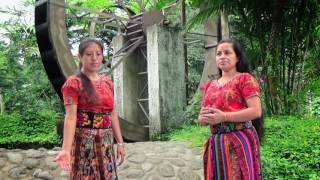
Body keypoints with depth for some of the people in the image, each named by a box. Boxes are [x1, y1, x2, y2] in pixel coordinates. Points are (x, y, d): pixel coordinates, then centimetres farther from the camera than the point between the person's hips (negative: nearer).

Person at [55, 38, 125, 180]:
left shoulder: (107, 83, 11)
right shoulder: (73, 83, -8)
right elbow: (71, 118, -17)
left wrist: (120, 142, 11)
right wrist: (66, 149, -29)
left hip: (106, 143, 6)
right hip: (84, 142, -6)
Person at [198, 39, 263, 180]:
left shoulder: (245, 79, -3)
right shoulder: (209, 86, 15)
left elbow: (256, 111, -13)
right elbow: (201, 117, 18)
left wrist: (223, 117, -18)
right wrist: (206, 117, -6)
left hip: (240, 142, -5)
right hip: (215, 144, 6)